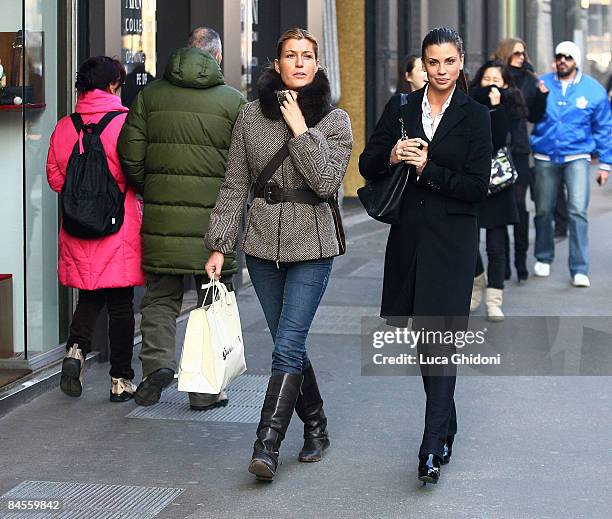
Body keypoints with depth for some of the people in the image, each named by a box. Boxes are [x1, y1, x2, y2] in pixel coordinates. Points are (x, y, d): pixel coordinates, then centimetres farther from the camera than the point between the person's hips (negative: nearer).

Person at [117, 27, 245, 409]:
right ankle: (206, 389, 11)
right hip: (214, 218, -2)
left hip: (162, 216, 2)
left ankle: (158, 360, -6)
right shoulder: (234, 101, -2)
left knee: (161, 295, 14)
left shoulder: (150, 95, 5)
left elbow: (131, 156, 2)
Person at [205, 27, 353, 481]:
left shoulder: (334, 120, -1)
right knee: (291, 344, 10)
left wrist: (300, 129, -15)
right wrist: (220, 245, 3)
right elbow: (235, 185, 6)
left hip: (311, 244, -3)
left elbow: (327, 182, -13)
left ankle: (267, 447, -11)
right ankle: (316, 427, 28)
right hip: (263, 243, 3)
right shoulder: (252, 115, 5)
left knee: (289, 345, -11)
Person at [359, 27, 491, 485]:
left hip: (452, 240, -4)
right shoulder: (401, 108, 7)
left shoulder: (475, 116, -2)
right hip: (408, 236, 4)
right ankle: (446, 424, 31)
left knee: (440, 338, -11)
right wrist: (391, 156, -13)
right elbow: (367, 165, 8)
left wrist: (427, 168, -15)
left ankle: (433, 448, -13)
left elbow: (478, 187, -7)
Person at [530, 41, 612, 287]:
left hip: (576, 157, -1)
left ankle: (579, 269, -9)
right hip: (545, 158, 1)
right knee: (543, 211, 11)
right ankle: (543, 258, 33)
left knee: (578, 211, -13)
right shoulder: (541, 85, 1)